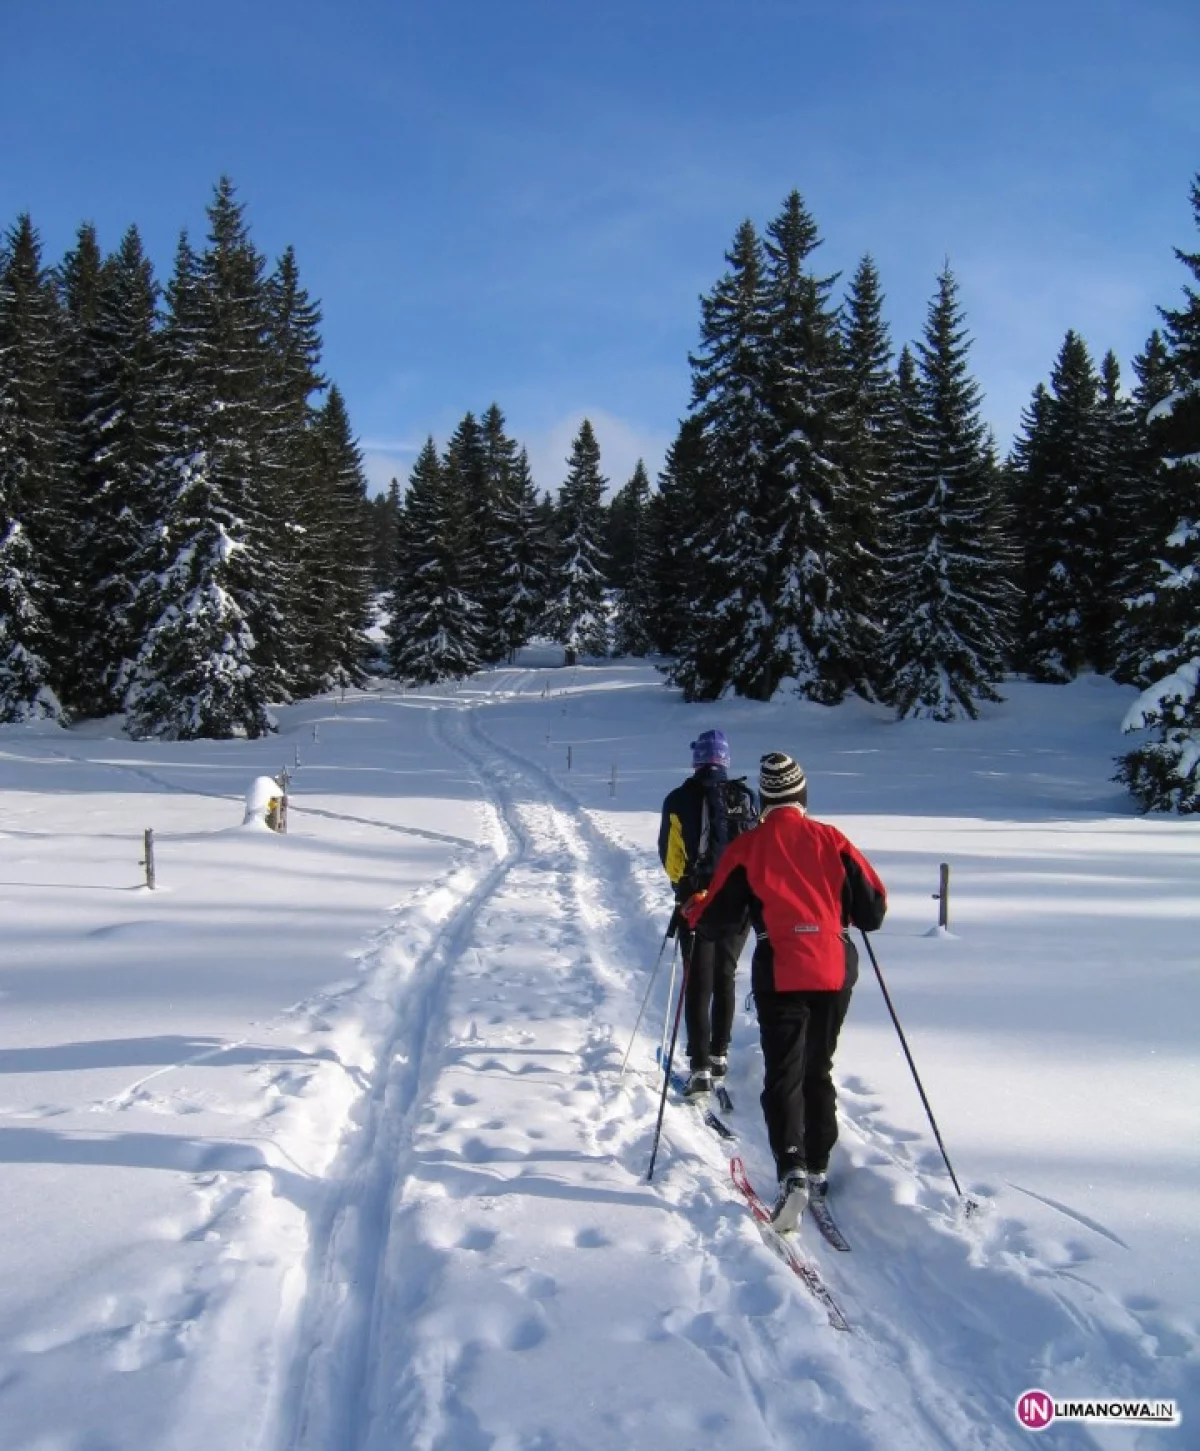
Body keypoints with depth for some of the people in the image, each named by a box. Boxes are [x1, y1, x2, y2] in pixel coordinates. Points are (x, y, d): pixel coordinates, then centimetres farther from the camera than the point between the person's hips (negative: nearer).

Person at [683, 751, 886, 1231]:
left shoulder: (747, 846, -3)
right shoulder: (831, 839, 1)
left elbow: (712, 913, 3)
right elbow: (874, 907, 5)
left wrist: (690, 910, 24)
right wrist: (852, 916, 27)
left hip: (780, 972, -3)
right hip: (835, 970, 3)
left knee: (783, 1074, 2)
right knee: (819, 1072, 18)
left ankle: (792, 1171, -16)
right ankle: (817, 1169, 24)